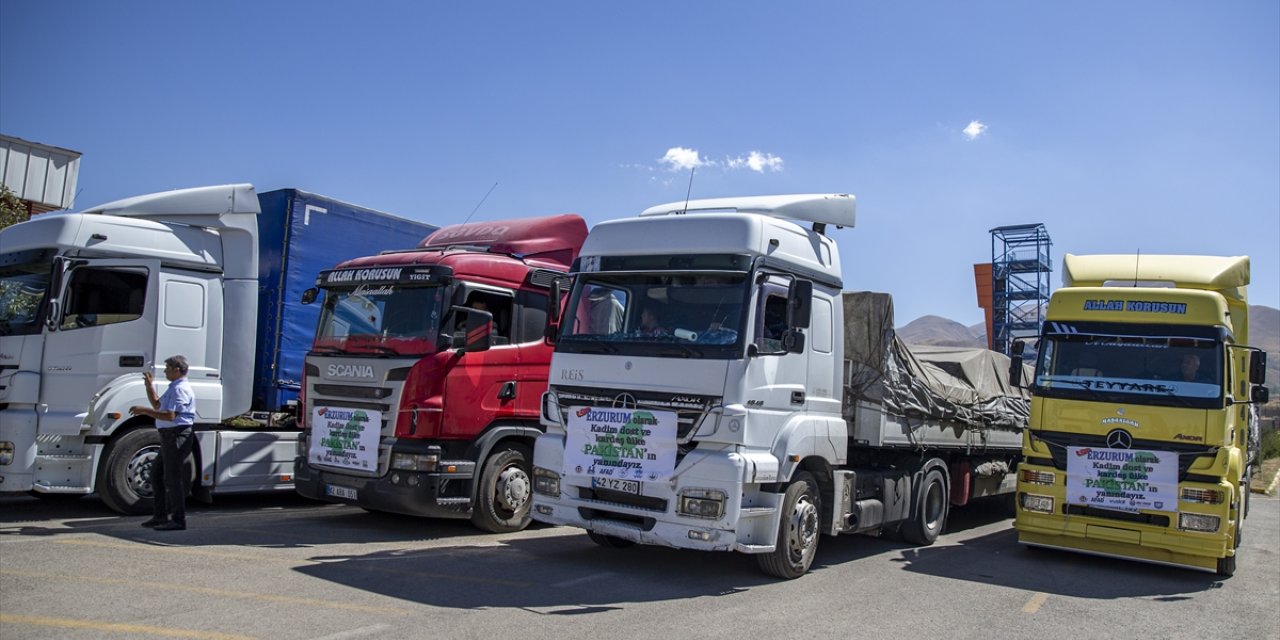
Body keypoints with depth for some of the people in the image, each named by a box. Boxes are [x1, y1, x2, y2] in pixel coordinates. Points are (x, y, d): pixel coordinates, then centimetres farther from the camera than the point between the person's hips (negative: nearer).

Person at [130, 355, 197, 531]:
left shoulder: (180, 389, -16)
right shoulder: (174, 387, 20)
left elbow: (169, 416, -23)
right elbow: (157, 405, 29)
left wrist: (144, 410, -17)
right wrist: (149, 385, 19)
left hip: (178, 436, -11)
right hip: (169, 436, 11)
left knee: (172, 477, -8)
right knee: (157, 475, 16)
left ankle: (178, 520, -3)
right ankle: (160, 515, 24)